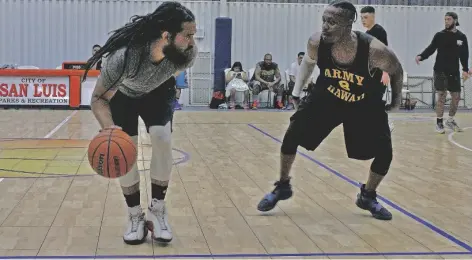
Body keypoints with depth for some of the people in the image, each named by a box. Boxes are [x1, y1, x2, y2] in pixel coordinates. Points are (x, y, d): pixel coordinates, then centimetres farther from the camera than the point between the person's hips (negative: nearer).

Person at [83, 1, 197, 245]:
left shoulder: (188, 53, -34)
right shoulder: (122, 57, -45)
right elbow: (99, 98, -32)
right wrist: (108, 127, -50)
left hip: (158, 92, 2)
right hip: (123, 95, -2)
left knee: (162, 140, -18)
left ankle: (157, 211, -1)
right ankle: (135, 216, 10)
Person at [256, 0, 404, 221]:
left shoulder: (375, 51, -35)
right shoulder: (316, 43, -26)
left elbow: (396, 71, -11)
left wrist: (396, 98, 3)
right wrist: (296, 93, 0)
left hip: (366, 106, -1)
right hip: (326, 97, 1)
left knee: (384, 154, -6)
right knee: (292, 135, -8)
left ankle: (367, 197, 23)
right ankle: (282, 187, 15)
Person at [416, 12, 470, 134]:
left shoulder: (461, 37, 3)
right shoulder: (439, 35, -2)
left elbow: (464, 55, 6)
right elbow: (430, 49, -6)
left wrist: (465, 70, -1)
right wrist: (421, 56, -24)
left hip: (454, 72, 3)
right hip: (440, 71, -3)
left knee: (456, 97, 7)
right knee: (442, 96, -5)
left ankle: (450, 120, 27)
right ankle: (439, 123, 6)